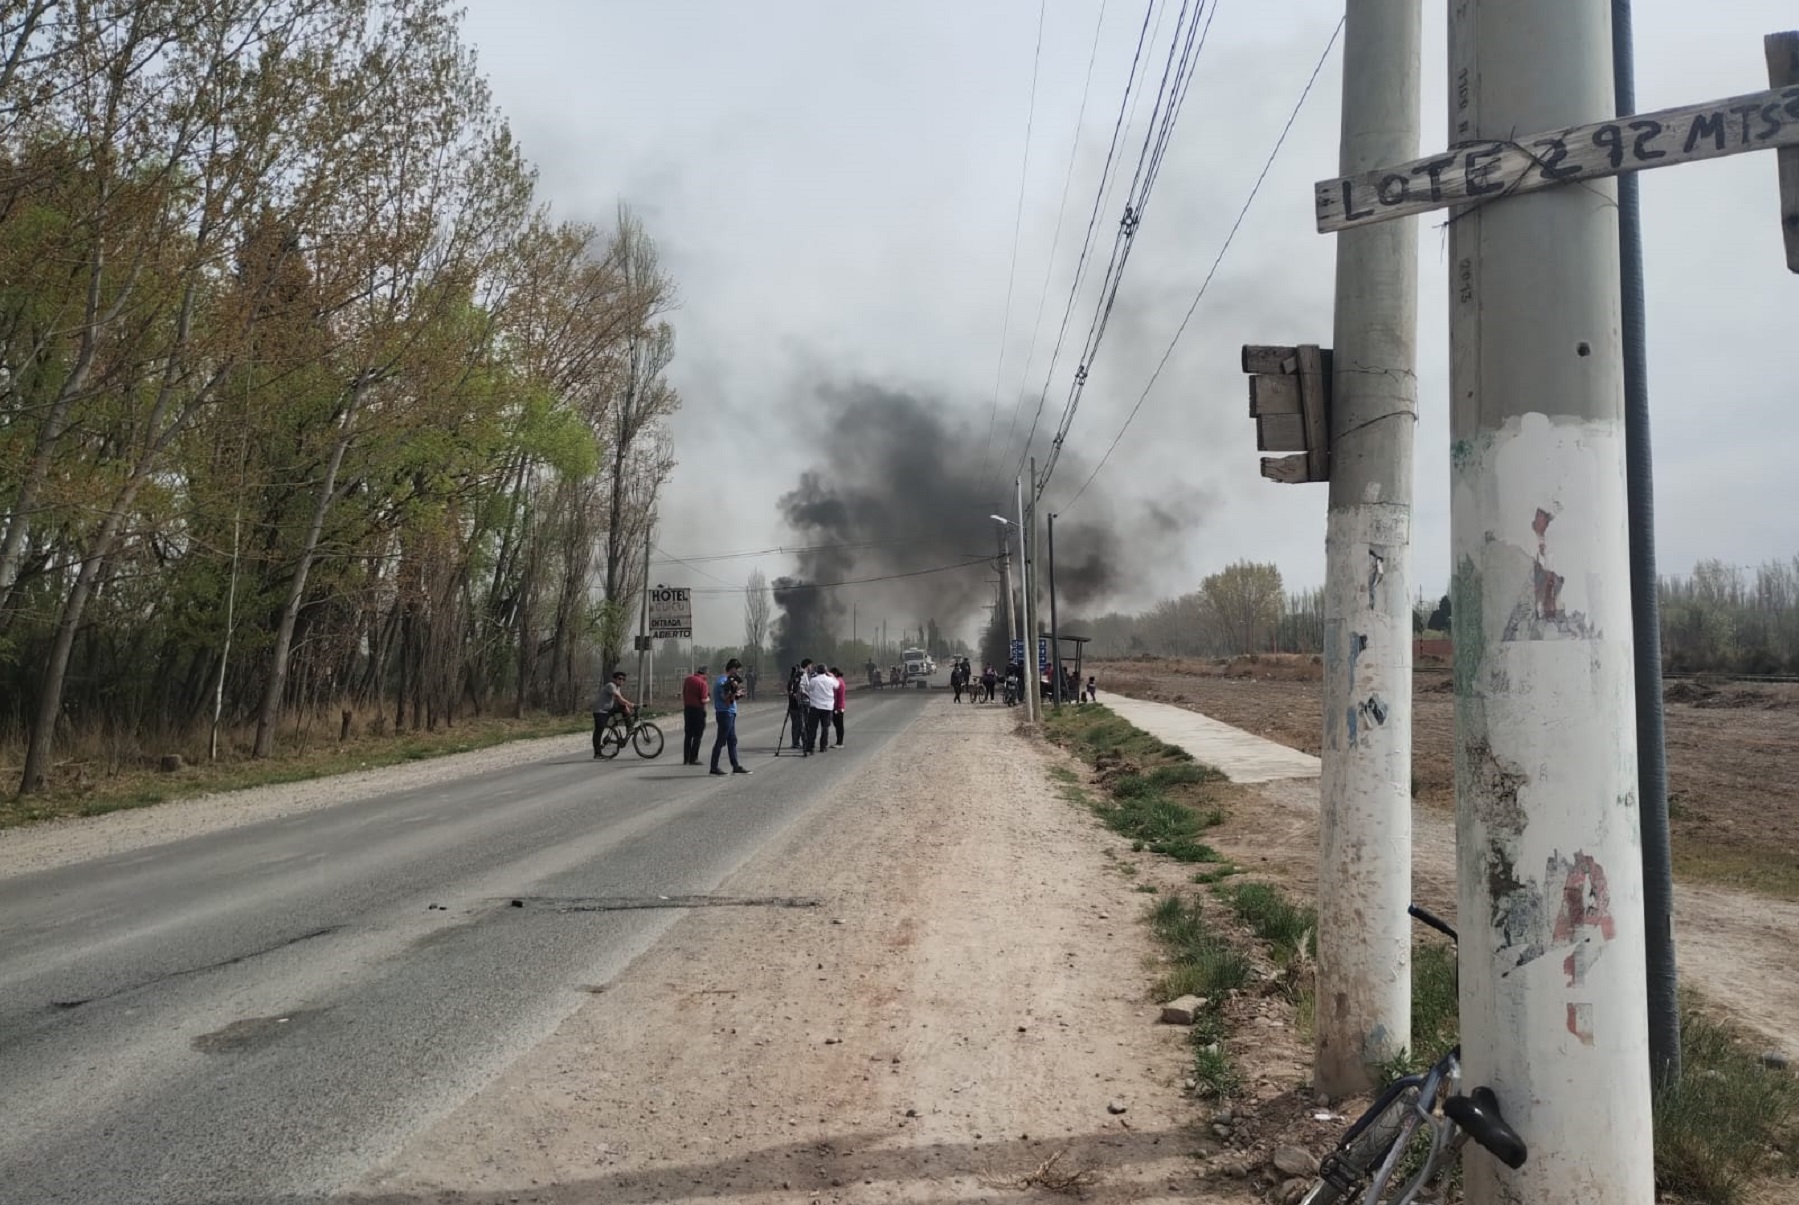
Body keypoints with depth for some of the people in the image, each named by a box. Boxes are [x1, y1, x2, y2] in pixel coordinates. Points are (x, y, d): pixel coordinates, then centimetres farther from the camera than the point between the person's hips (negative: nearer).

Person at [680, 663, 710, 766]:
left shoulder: (687, 679, 5)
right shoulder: (702, 682, -15)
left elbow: (683, 694, 13)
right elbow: (703, 700, -18)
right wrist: (708, 697, 2)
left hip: (687, 708, 6)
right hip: (698, 709, -6)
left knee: (688, 734, 14)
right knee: (697, 735, 2)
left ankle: (686, 758, 15)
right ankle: (693, 759, 0)